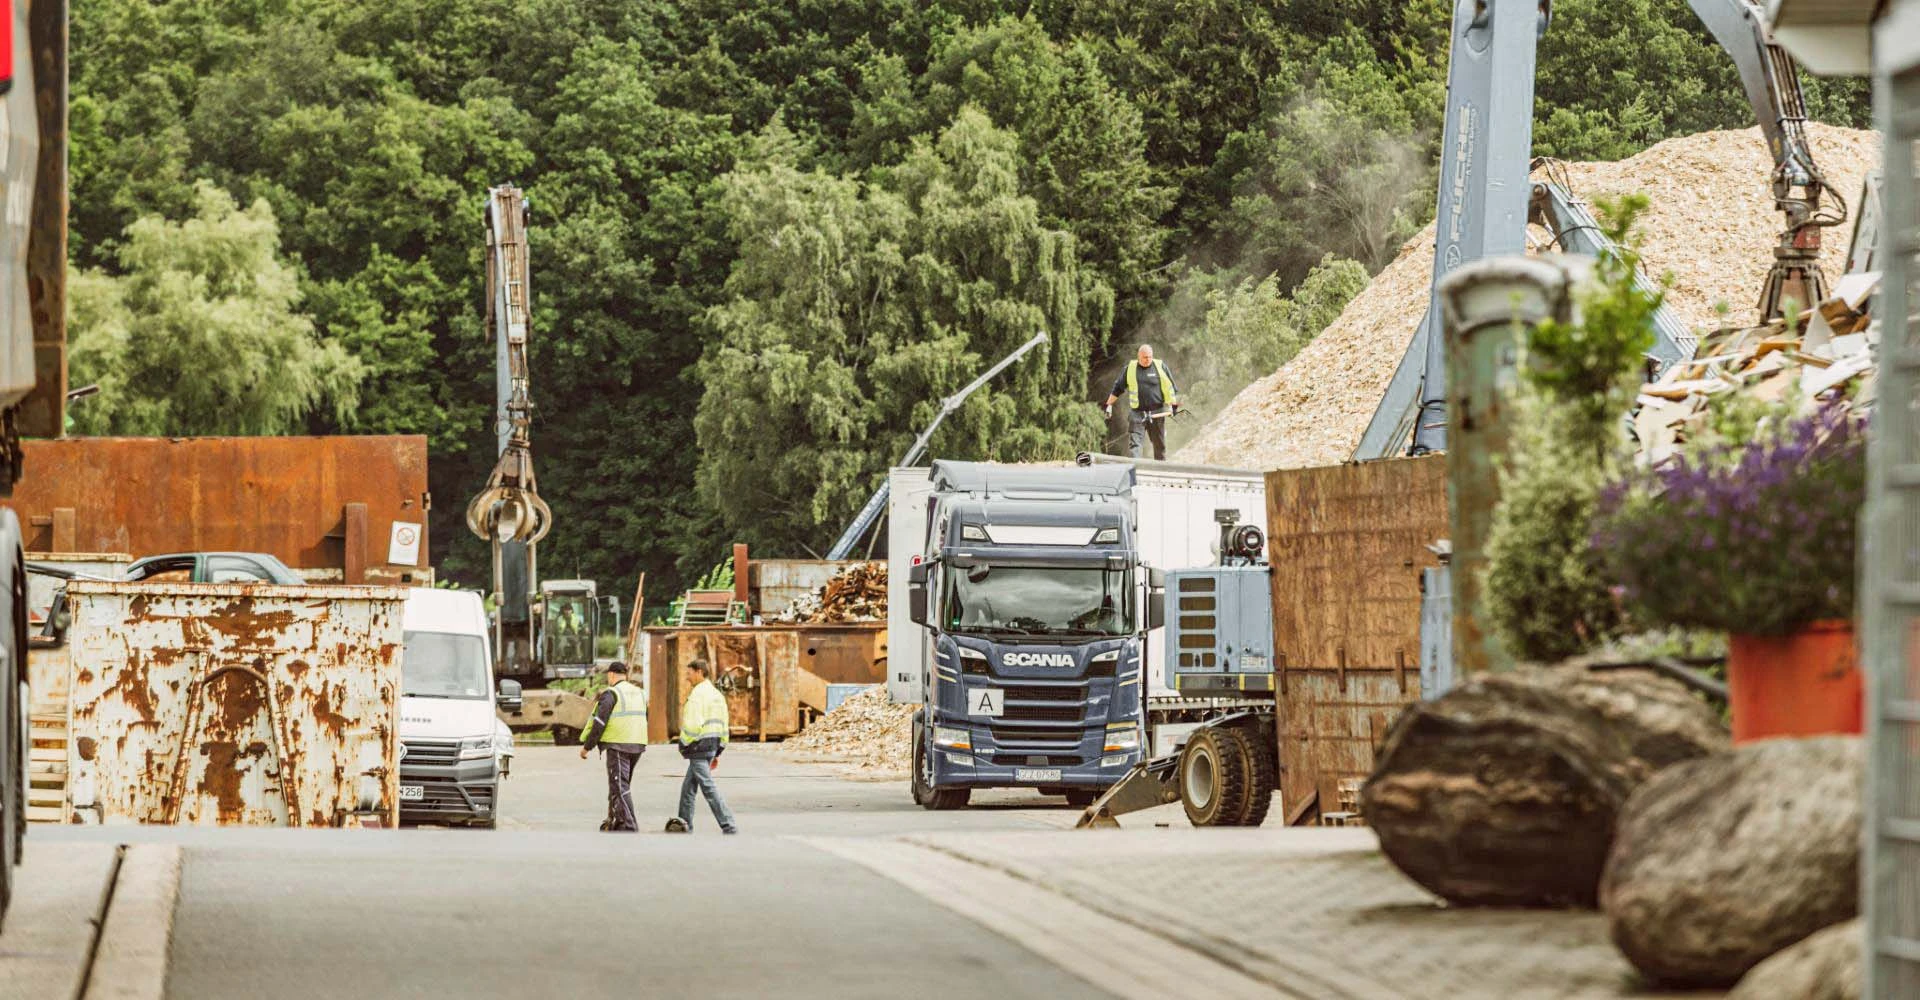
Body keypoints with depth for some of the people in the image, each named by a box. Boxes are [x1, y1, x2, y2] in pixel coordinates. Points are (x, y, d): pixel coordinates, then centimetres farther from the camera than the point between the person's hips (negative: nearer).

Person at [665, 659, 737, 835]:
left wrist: (684, 745, -8)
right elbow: (724, 724, 17)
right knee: (688, 786, 18)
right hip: (713, 744, 9)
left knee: (709, 788, -9)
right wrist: (717, 753, 21)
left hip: (699, 747, -9)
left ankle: (729, 827, -15)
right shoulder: (717, 694, 15)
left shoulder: (697, 694, -14)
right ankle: (685, 825, 24)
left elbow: (692, 724, -22)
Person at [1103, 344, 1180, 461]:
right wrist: (1108, 404, 11)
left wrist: (1174, 405, 2)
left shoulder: (1160, 366, 2)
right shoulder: (1130, 368, 4)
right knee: (1134, 442, -12)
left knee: (1160, 444, 10)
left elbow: (1170, 386, 8)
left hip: (1157, 413, 0)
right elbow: (1118, 388, 12)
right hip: (1137, 413, 0)